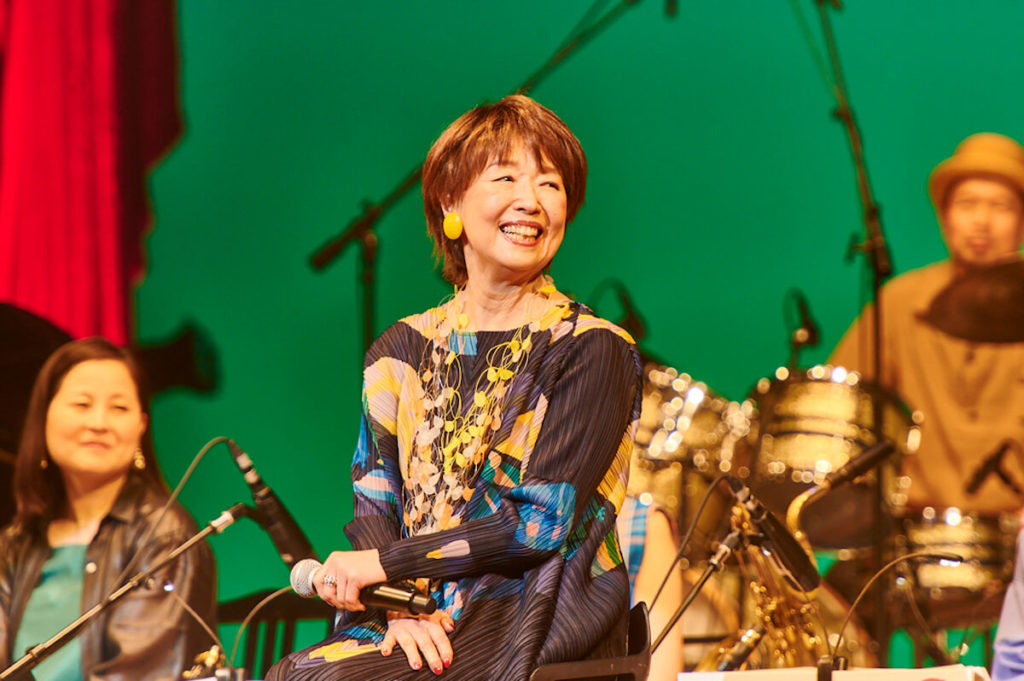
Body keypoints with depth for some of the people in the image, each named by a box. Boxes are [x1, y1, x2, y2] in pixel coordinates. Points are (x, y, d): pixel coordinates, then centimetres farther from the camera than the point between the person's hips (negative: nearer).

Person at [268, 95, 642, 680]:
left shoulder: (593, 351, -2)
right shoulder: (403, 351, 13)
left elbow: (543, 522, -10)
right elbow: (374, 508, 7)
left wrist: (385, 564, -11)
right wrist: (399, 608, -13)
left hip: (540, 629, -5)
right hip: (428, 630, 5)